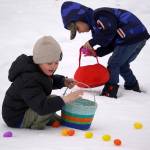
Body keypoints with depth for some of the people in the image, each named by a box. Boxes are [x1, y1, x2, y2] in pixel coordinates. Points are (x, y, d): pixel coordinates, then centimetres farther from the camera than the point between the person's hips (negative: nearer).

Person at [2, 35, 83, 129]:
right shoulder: (28, 81, -33)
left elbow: (50, 81, 19)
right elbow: (42, 107, -42)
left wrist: (63, 81, -1)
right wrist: (65, 99, -46)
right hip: (17, 119, -10)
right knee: (54, 101, -24)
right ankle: (36, 125, -11)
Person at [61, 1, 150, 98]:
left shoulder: (98, 15, -11)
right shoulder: (96, 25, 19)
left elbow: (110, 30, -27)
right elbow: (110, 44, 18)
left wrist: (92, 42, -16)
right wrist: (97, 52, 4)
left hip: (132, 37, -10)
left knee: (113, 64, -3)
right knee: (122, 64, 23)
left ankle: (110, 90, 1)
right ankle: (133, 86, 32)